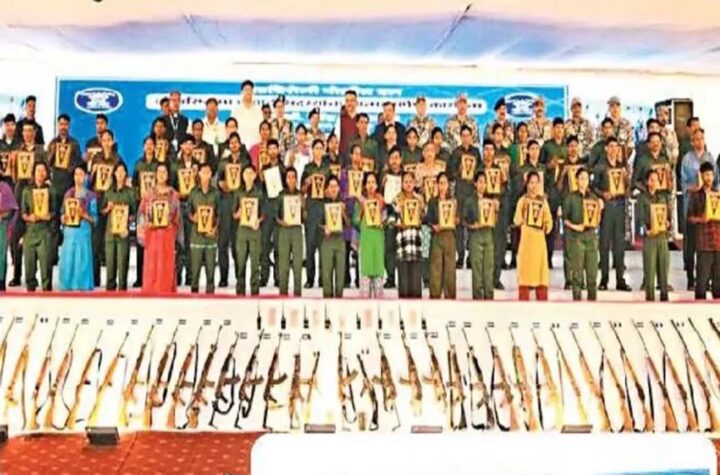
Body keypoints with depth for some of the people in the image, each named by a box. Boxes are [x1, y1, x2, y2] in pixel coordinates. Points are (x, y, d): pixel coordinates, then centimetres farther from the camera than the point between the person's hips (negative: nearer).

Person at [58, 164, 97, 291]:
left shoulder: (91, 196, 1)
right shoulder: (68, 193, 11)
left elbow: (94, 219, 1)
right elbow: (62, 214, 15)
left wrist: (84, 215, -16)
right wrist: (64, 217, -7)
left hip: (83, 233, -3)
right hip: (69, 233, 3)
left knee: (83, 263, -4)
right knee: (67, 263, 1)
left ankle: (84, 289, 0)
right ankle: (67, 289, 7)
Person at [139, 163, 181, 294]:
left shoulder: (174, 194, 5)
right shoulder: (149, 193, 8)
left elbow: (177, 215, 5)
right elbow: (142, 213, 8)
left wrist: (177, 235, -1)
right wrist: (144, 225, -8)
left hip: (168, 234, -1)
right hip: (152, 233, 1)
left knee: (167, 264, -1)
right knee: (151, 264, 0)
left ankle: (166, 291, 3)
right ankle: (150, 291, 5)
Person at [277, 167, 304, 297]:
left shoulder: (300, 195, 10)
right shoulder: (281, 195, 5)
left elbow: (305, 215, 9)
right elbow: (275, 213, 6)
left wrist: (303, 204, -7)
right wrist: (280, 221, -12)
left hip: (297, 229, 1)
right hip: (284, 229, -1)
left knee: (298, 261, -2)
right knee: (283, 262, -2)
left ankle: (297, 291, 3)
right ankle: (283, 291, 4)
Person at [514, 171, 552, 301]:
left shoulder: (543, 200, 10)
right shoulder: (523, 200, 0)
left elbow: (548, 219, 17)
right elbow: (517, 221, -7)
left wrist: (548, 227, -1)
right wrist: (522, 208, -20)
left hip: (539, 238, 3)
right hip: (526, 238, -3)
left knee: (541, 268, 5)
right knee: (525, 269, -2)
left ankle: (542, 300, 11)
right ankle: (524, 300, 4)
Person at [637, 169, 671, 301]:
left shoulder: (663, 197, 16)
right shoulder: (642, 197, 1)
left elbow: (668, 214, 18)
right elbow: (641, 216, -6)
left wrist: (667, 222, -1)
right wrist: (646, 229, -17)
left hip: (662, 236, 4)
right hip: (649, 236, -4)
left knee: (664, 266, 4)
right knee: (650, 268, -4)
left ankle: (664, 297, 10)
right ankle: (650, 297, 0)